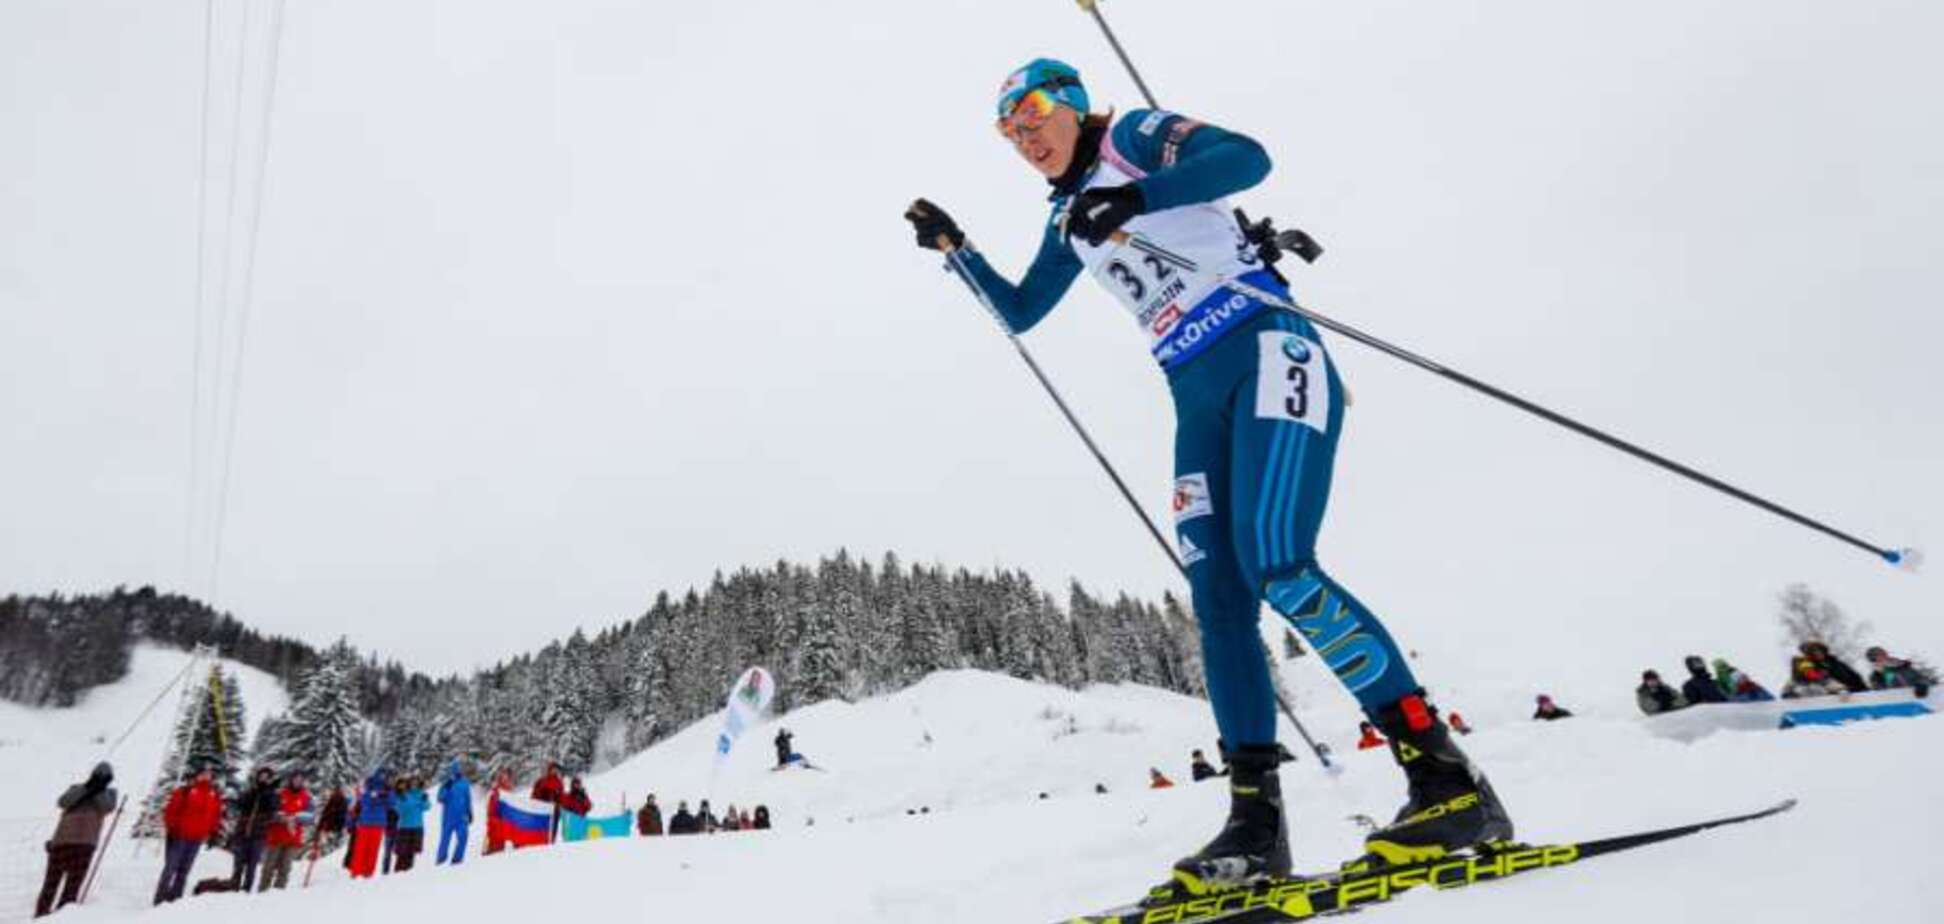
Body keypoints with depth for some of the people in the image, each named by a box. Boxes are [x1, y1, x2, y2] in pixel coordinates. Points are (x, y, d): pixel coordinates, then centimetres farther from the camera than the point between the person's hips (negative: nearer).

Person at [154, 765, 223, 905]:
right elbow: (171, 809, -7)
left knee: (184, 871, 11)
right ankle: (159, 901, 9)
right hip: (178, 836, -4)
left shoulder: (215, 796, 7)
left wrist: (212, 834, 7)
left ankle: (174, 899, 19)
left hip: (196, 839, 4)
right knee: (170, 869, 0)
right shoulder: (185, 791, -7)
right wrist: (170, 828, -12)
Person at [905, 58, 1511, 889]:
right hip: (1199, 400, 7)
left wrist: (1133, 197, -24)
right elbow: (1019, 312, 31)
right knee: (1220, 607, -4)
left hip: (1270, 353, -7)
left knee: (1278, 568, -24)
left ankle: (1449, 780, -14)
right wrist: (956, 248, 24)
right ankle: (1257, 821, 0)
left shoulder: (1137, 136, 4)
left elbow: (1247, 158, -14)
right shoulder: (1069, 220, 22)